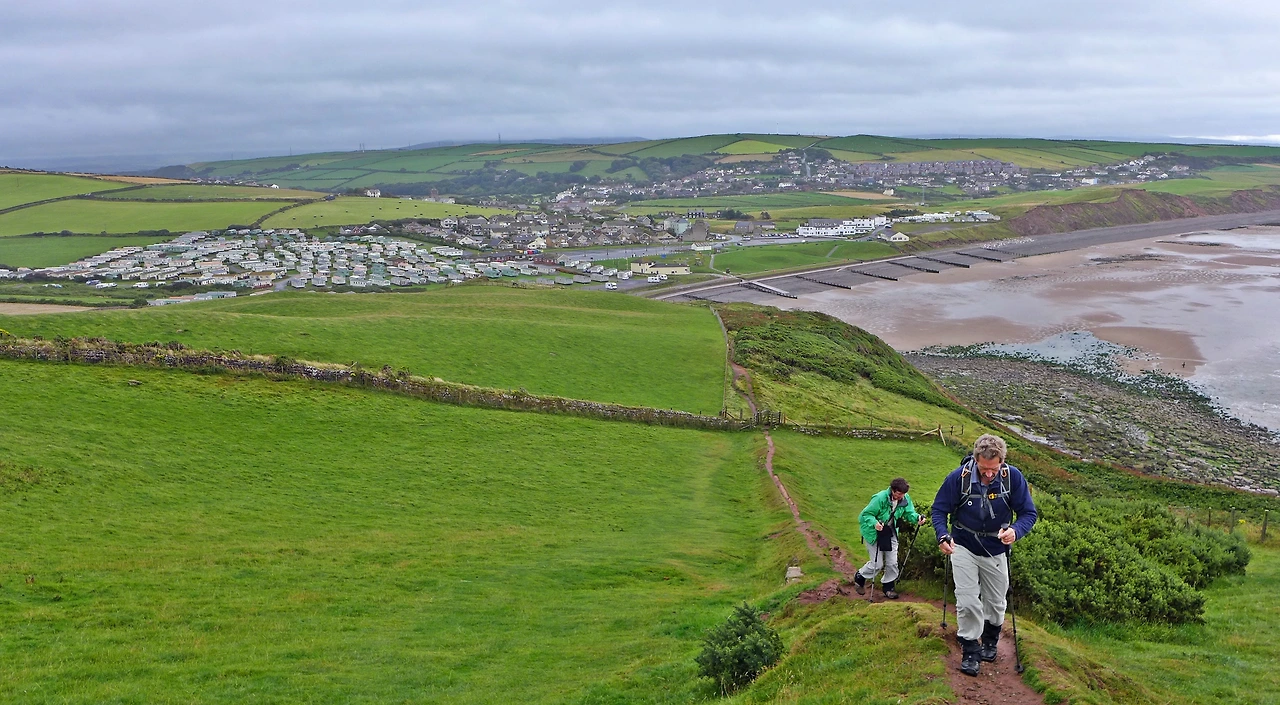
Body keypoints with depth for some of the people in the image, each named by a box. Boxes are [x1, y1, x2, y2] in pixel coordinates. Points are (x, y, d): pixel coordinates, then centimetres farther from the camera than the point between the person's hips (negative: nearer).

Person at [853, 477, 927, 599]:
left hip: (890, 532, 6)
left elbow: (909, 513, -2)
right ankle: (859, 578, 27)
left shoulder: (905, 499, -10)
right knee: (877, 564, -1)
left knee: (892, 562, 6)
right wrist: (874, 523, -44)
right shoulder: (880, 498, -29)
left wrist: (917, 518, -25)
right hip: (874, 533, -5)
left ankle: (888, 587, 28)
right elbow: (866, 514, -24)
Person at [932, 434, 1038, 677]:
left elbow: (1029, 513, -12)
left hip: (995, 551, 2)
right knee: (968, 602, -8)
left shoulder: (1013, 477, -19)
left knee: (995, 602, 17)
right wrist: (943, 536, -29)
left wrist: (1015, 531, -34)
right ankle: (971, 651, 11)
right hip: (963, 547, -2)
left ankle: (990, 641, 45)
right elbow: (939, 509, -10)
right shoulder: (959, 477, -22)